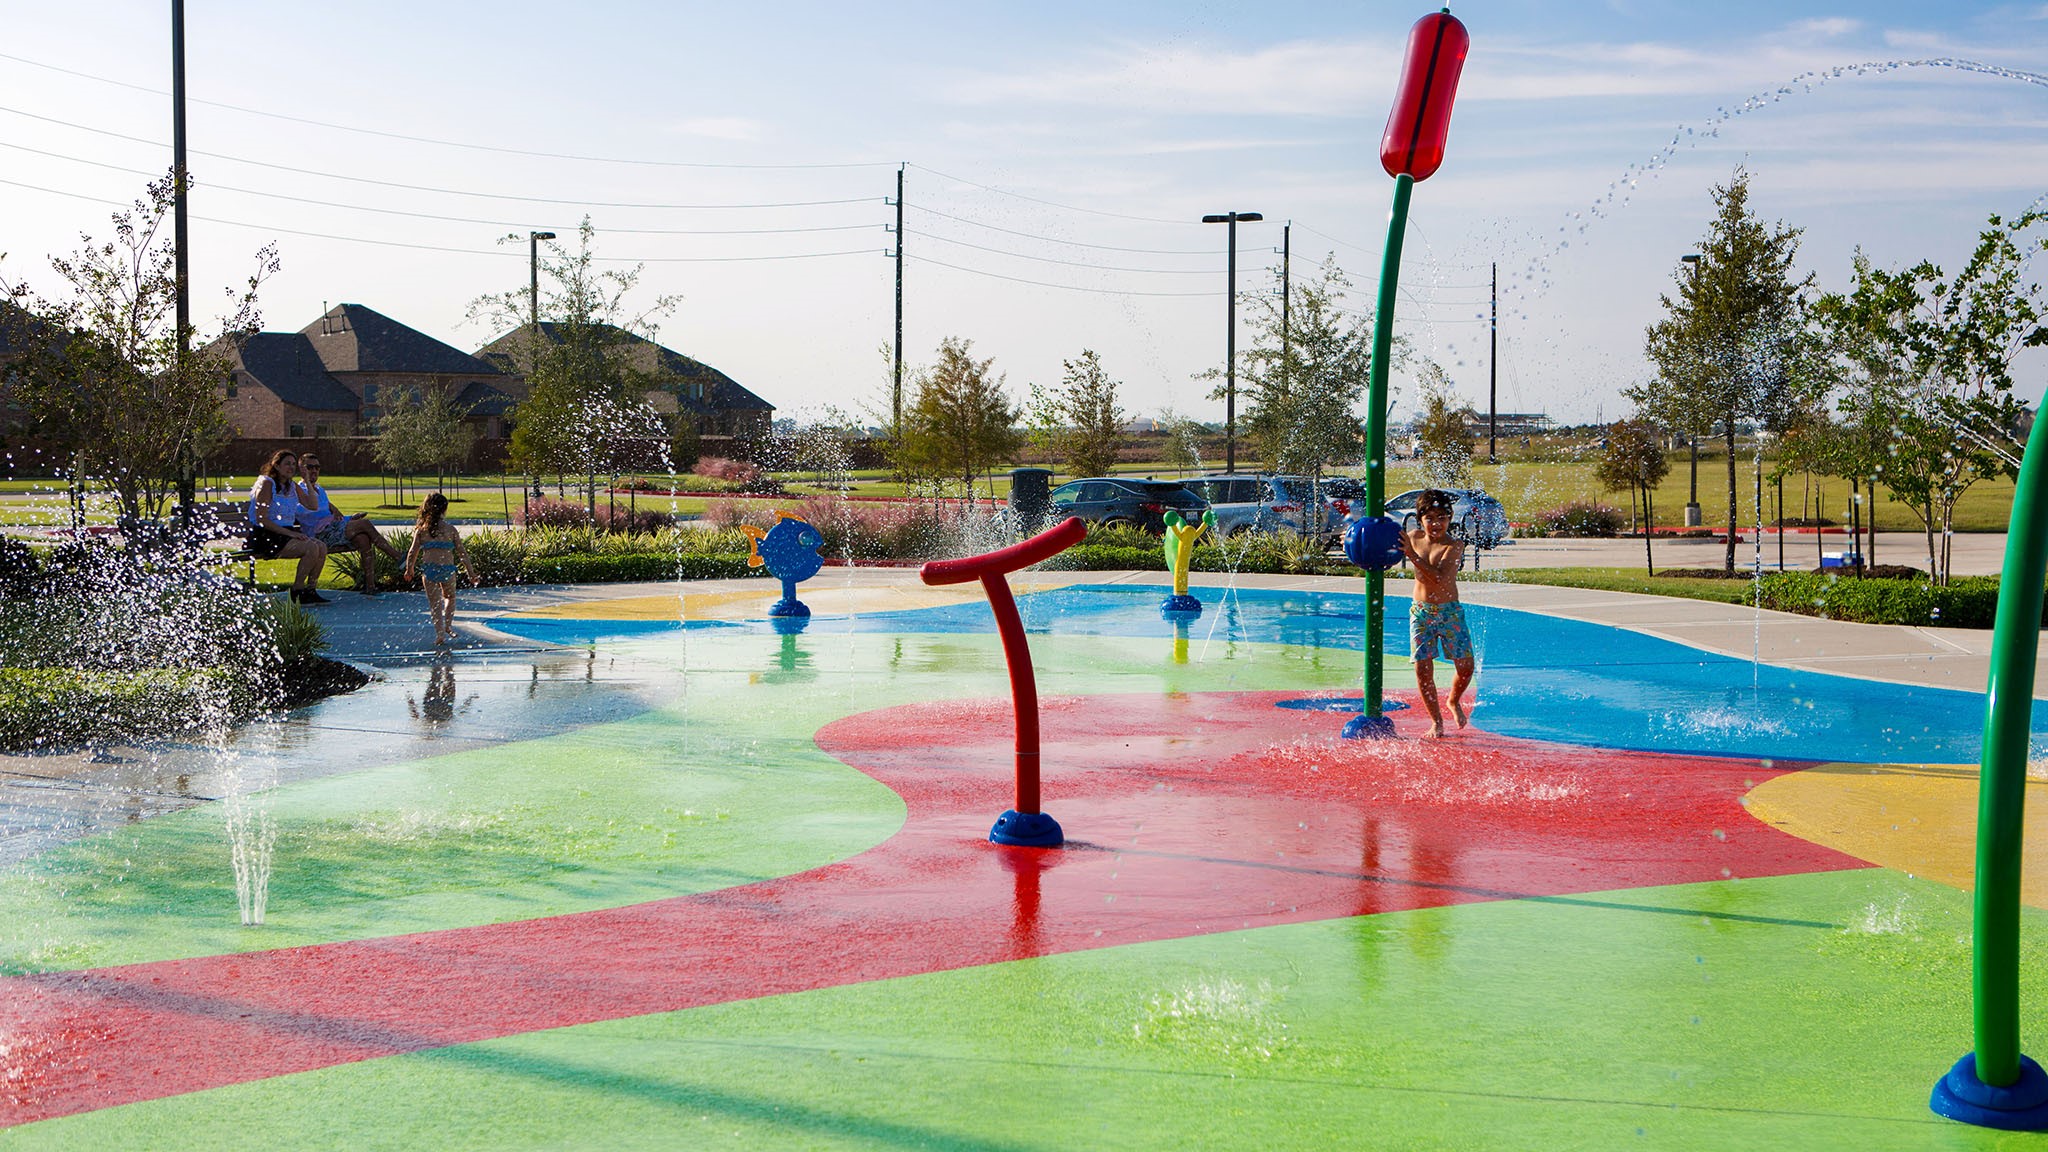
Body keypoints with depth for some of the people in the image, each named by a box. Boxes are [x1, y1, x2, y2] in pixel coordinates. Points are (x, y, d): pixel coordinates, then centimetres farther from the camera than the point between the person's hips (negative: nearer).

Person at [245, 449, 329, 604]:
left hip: (287, 532, 8)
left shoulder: (292, 485, 15)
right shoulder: (267, 484, -9)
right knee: (311, 548, -26)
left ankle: (310, 590, -10)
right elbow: (262, 520, -15)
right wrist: (289, 533, -21)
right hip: (266, 537, -8)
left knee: (322, 547, -16)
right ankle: (297, 592, -16)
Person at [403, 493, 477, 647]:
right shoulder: (450, 529, 0)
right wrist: (471, 572, 7)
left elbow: (413, 552, 5)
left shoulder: (421, 529, 4)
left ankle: (440, 634, 1)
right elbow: (461, 553, 0)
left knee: (435, 603, 6)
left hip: (428, 569, 1)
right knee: (450, 597, 25)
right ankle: (448, 626, 21)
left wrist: (409, 569, 21)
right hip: (447, 569, -1)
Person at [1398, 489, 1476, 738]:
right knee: (1422, 668, -6)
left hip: (1450, 612, -2)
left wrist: (1412, 554, -36)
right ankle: (1436, 721, 10)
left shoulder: (1454, 546, -15)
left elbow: (1440, 578, -31)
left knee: (1465, 667, -3)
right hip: (1421, 612, 3)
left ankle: (1454, 701, 28)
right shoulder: (1414, 537, -1)